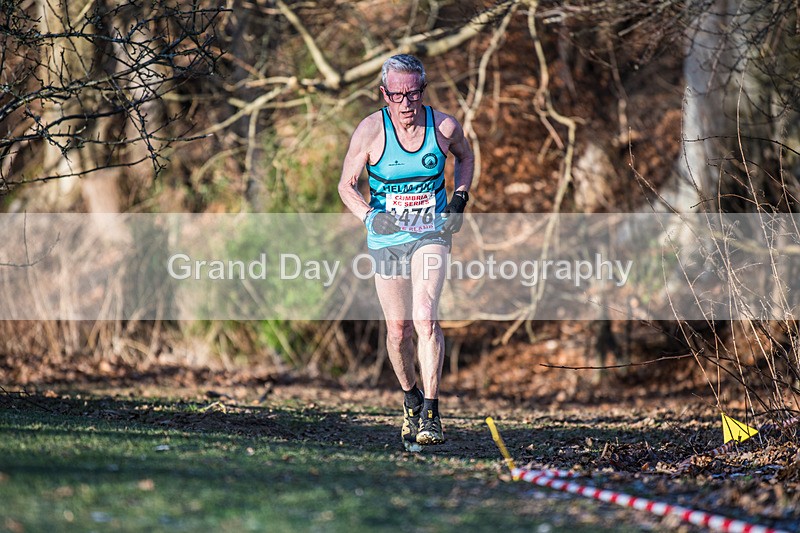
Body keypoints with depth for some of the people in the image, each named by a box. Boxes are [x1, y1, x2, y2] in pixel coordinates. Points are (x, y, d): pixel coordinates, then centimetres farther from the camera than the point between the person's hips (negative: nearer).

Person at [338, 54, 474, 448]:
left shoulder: (444, 127, -7)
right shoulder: (370, 131, -11)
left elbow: (465, 157, 15)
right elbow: (347, 185, -3)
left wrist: (459, 198, 0)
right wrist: (370, 216, -20)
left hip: (431, 233, -1)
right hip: (386, 237, 1)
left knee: (425, 318, -20)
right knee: (399, 330, 6)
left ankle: (430, 414, -19)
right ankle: (410, 397, 34)